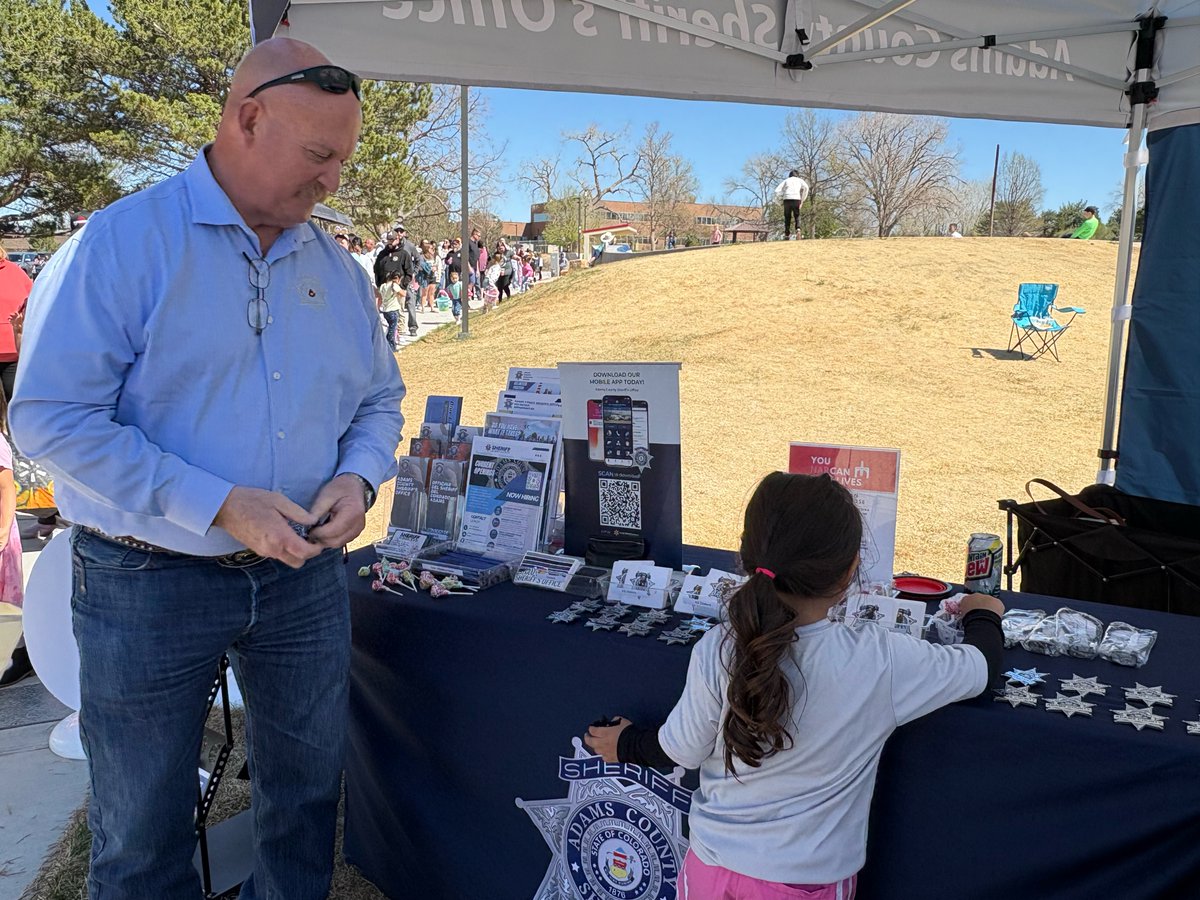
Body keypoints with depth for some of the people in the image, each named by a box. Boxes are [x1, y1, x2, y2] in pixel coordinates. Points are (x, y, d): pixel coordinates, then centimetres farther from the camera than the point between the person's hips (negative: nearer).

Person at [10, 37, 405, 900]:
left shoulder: (338, 270, 5)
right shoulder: (121, 243, -12)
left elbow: (379, 400, 13)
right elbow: (51, 416, -18)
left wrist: (358, 478, -9)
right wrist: (218, 506, -24)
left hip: (305, 573, 5)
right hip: (149, 580, -4)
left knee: (307, 795, 19)